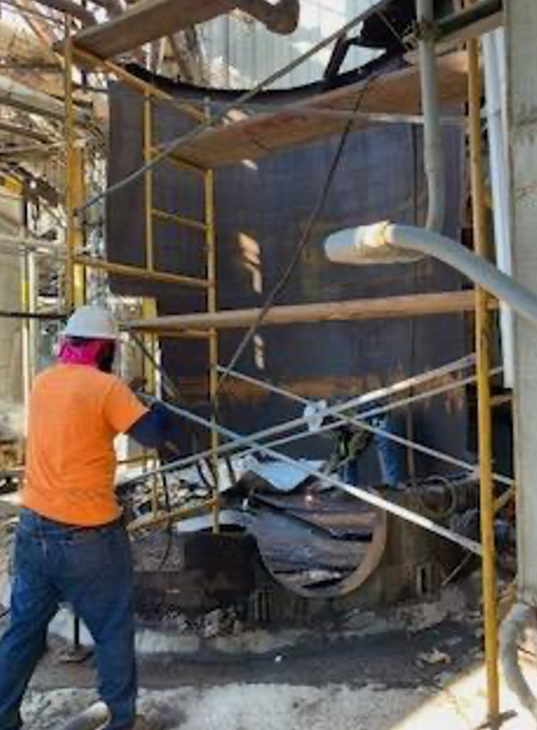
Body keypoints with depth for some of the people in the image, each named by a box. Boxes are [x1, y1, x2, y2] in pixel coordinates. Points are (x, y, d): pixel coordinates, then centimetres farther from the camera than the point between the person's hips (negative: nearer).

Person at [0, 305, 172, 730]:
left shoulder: (43, 382, 5)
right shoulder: (105, 387, -15)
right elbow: (153, 435, -17)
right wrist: (162, 411, 2)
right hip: (87, 535, -6)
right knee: (114, 631, 11)